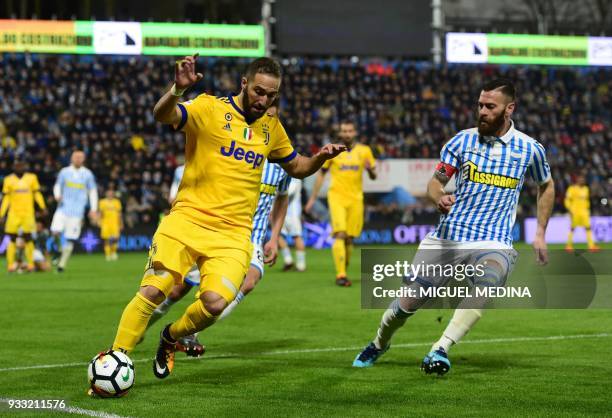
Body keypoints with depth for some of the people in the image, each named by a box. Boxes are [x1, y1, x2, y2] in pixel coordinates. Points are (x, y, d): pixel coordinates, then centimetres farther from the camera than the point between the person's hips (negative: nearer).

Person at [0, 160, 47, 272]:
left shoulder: (31, 178, 4)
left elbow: (37, 194, 8)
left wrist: (43, 207, -5)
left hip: (28, 213, 0)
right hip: (13, 214, 0)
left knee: (28, 238, 0)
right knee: (12, 240, 0)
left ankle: (30, 264, 9)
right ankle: (10, 265, 3)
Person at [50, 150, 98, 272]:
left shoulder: (87, 174, 4)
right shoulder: (64, 172, 7)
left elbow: (92, 191, 9)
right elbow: (57, 186, 15)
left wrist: (93, 209, 3)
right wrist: (57, 195, -8)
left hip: (77, 210, -1)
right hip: (63, 207, 1)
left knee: (70, 239, -4)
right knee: (55, 231, -18)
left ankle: (62, 264, 5)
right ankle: (58, 249, 12)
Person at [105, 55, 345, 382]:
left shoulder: (271, 126, 15)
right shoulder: (210, 109, -3)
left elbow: (296, 167, 30)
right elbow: (162, 116, -20)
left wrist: (321, 157, 9)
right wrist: (178, 89, -42)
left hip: (233, 235, 3)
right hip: (187, 220, -3)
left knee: (215, 303, -19)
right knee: (153, 290, -18)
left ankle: (171, 338, 12)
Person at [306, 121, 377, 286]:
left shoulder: (364, 151, 7)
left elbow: (373, 176, 11)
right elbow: (321, 174, 11)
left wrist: (370, 169, -13)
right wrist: (313, 198, 10)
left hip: (355, 198, 2)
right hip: (337, 196, -2)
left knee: (349, 238, 3)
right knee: (340, 235, -17)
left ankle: (344, 270, 21)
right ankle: (340, 275, -20)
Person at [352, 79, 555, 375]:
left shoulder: (530, 149, 2)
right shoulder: (463, 140, 2)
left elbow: (546, 186, 21)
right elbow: (435, 182, 5)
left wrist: (540, 234, 15)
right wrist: (439, 197, -19)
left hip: (493, 244, -1)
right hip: (445, 239, 2)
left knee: (487, 283, -36)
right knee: (407, 304, 0)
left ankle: (440, 350, -36)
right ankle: (379, 345, 32)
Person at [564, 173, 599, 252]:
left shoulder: (585, 189, 15)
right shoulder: (572, 189, -5)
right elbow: (567, 200, -7)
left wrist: (588, 209, 19)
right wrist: (570, 210, -14)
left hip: (584, 212, 6)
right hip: (575, 212, -6)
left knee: (588, 227, -4)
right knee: (573, 228, -2)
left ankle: (591, 246, -7)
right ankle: (568, 245, 7)